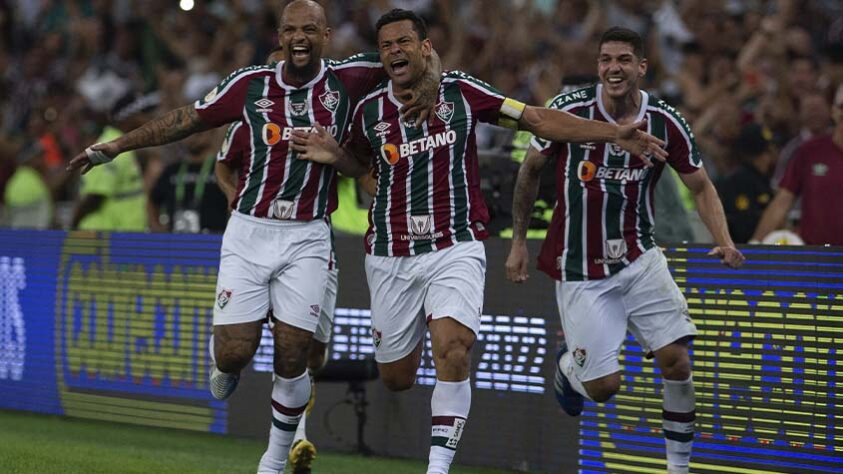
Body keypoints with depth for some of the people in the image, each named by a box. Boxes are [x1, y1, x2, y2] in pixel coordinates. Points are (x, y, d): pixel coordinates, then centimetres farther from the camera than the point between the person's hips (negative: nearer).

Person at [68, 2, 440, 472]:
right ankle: (226, 363, 31)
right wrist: (116, 146, 8)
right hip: (250, 232, 0)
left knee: (292, 359, -4)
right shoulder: (251, 84, -1)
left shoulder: (347, 80, -2)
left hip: (307, 239, 0)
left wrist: (428, 85, -11)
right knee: (235, 351, -8)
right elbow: (189, 119, 8)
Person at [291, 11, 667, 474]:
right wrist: (332, 153, -1)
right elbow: (359, 160, 23)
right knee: (396, 379, 8)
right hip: (390, 256, 2)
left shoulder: (460, 91, -3)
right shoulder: (369, 109, 2)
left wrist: (615, 134, -8)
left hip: (456, 249, -2)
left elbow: (538, 119, -2)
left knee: (452, 351, -25)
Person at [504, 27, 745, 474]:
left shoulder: (665, 122, -7)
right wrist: (519, 241, 5)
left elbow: (701, 186, 4)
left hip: (640, 258, 2)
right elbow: (530, 170, 4)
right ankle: (569, 361, 31)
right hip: (580, 269, -2)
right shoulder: (569, 109, -12)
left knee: (676, 360, -11)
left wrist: (725, 241, -12)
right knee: (604, 385, -5)